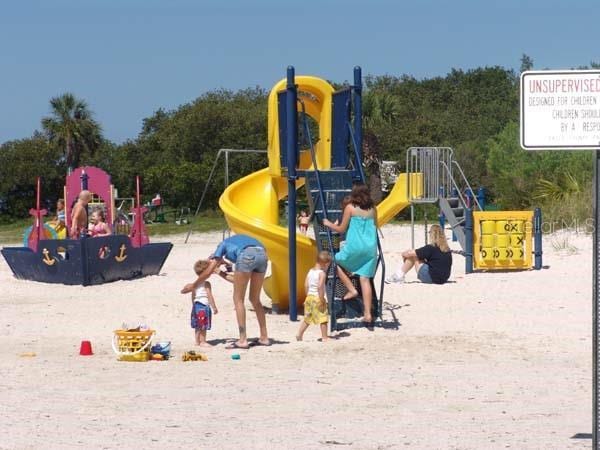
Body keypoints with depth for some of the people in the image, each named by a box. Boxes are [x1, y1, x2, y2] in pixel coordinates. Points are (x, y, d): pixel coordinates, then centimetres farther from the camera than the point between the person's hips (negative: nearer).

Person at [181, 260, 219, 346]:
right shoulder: (206, 284, -13)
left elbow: (193, 296, 15)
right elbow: (210, 296, -16)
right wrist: (214, 307, -11)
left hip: (196, 305, 8)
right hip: (204, 306, -8)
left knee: (197, 326, 13)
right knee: (203, 326, -2)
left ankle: (197, 341, 19)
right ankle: (202, 342, 0)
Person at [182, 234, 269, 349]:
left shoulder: (224, 244, 27)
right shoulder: (238, 241, 40)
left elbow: (208, 272, 23)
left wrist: (193, 285, 35)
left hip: (247, 256, -6)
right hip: (262, 254, 6)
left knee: (238, 299, 5)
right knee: (255, 299, 19)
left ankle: (243, 340, -1)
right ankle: (264, 337, 19)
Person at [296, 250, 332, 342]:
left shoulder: (310, 271, 8)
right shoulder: (322, 273, -15)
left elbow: (306, 285, 9)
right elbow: (320, 287, -22)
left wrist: (308, 296, 17)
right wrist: (322, 300, -18)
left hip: (309, 297, 8)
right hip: (318, 298, -8)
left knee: (307, 318, 19)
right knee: (323, 319, 0)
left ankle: (299, 334, 19)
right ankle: (324, 337, 1)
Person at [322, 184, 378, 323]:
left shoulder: (350, 207, -2)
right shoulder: (372, 209, 9)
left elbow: (341, 229, 3)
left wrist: (329, 224, 20)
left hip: (354, 246, -4)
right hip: (371, 247, 4)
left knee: (336, 262, 21)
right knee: (365, 279, 4)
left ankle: (351, 289, 10)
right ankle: (368, 313, -3)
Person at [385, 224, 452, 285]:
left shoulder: (431, 248, -15)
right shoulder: (447, 250, 4)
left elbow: (407, 254, -10)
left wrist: (404, 254, 15)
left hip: (431, 278, -7)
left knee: (413, 256, 5)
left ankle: (399, 276, 13)